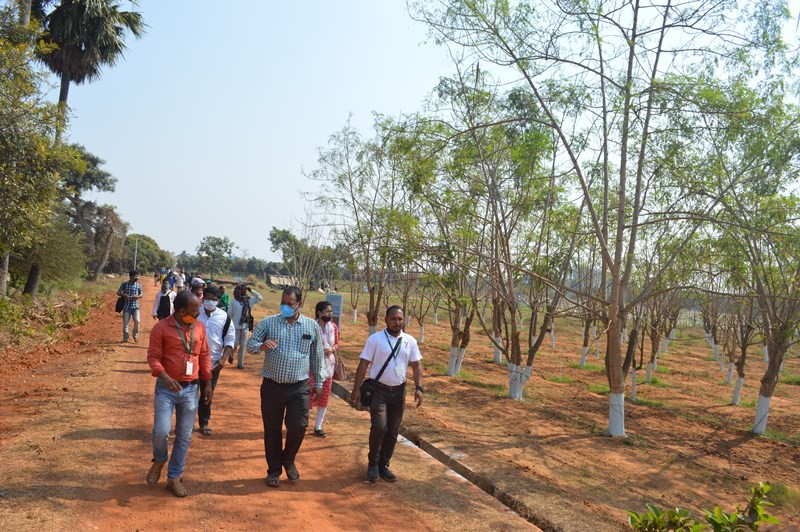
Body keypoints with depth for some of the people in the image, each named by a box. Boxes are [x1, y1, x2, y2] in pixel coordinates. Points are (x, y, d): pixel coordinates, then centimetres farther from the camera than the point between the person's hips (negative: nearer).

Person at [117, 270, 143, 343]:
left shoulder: (138, 285, 2)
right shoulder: (124, 284, -1)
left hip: (135, 306, 0)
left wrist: (137, 296, -11)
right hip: (127, 306, 0)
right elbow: (118, 292, 5)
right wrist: (125, 295, -14)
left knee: (137, 321, -12)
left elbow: (141, 295, 12)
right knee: (125, 322, 2)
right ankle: (125, 338, 17)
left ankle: (135, 335, 11)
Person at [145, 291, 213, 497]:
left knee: (184, 436, 8)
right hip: (166, 388, -3)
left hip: (190, 389, 4)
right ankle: (159, 460, 22)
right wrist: (164, 377, -27)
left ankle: (174, 477, 22)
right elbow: (153, 357, -10)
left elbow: (205, 355, 10)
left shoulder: (199, 327, 3)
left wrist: (208, 383, 9)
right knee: (161, 431, -12)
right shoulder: (161, 328, -9)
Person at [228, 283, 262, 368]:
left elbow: (260, 298, 9)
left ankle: (240, 363, 13)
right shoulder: (234, 301, -7)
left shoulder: (249, 300, 4)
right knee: (235, 345, 2)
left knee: (243, 345, 5)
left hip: (245, 326, 4)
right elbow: (229, 314, -5)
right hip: (236, 327, -4)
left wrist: (251, 290, 0)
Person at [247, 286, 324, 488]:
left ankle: (288, 460, 25)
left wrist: (318, 382, 12)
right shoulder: (268, 322, -1)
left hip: (299, 387, 0)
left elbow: (317, 357, 11)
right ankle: (274, 470, 28)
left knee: (298, 426, -6)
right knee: (272, 430, 9)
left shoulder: (312, 326, 3)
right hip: (272, 386, 0)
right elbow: (250, 345, -1)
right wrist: (262, 345, -24)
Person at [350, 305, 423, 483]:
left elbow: (416, 365, 6)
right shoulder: (375, 339, -7)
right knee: (379, 427, -15)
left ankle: (383, 465, 25)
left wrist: (418, 388, -6)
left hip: (399, 391, 4)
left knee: (393, 432, 8)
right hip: (378, 390, -4)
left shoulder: (410, 341, 3)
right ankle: (373, 463, 8)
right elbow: (363, 364, -7)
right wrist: (356, 389, -11)